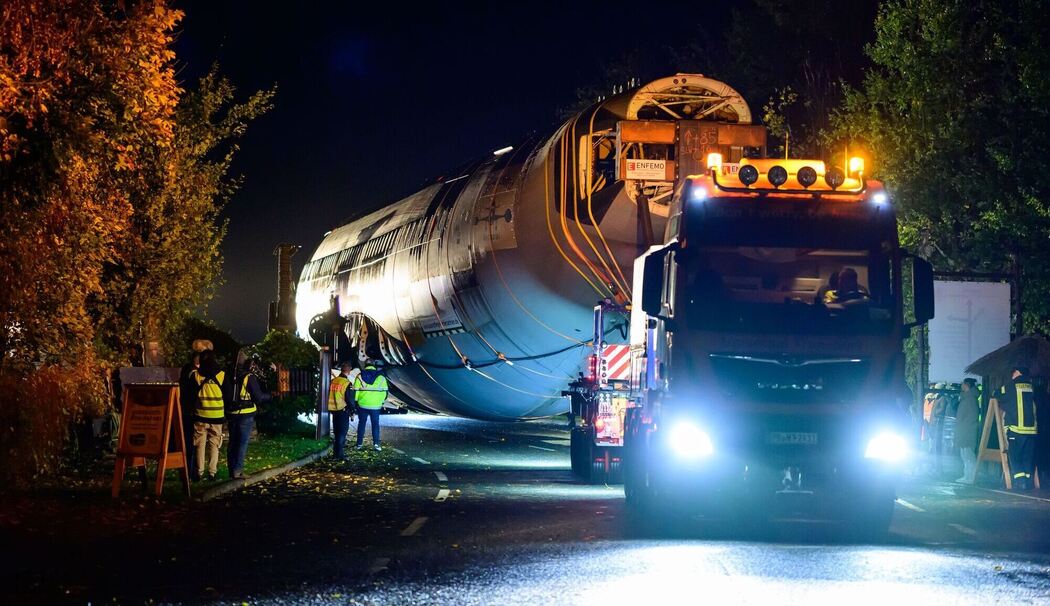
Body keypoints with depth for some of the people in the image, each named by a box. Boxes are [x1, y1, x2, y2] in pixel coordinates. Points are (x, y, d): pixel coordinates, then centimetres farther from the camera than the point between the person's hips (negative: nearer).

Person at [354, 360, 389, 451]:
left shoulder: (360, 376, -1)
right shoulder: (381, 377, 0)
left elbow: (355, 391, -1)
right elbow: (384, 391, 4)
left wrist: (355, 401, 9)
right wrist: (382, 402, 16)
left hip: (363, 405, 0)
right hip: (376, 405, 0)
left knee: (361, 423, 11)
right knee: (375, 424, 7)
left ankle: (359, 444, 12)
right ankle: (376, 443, -3)